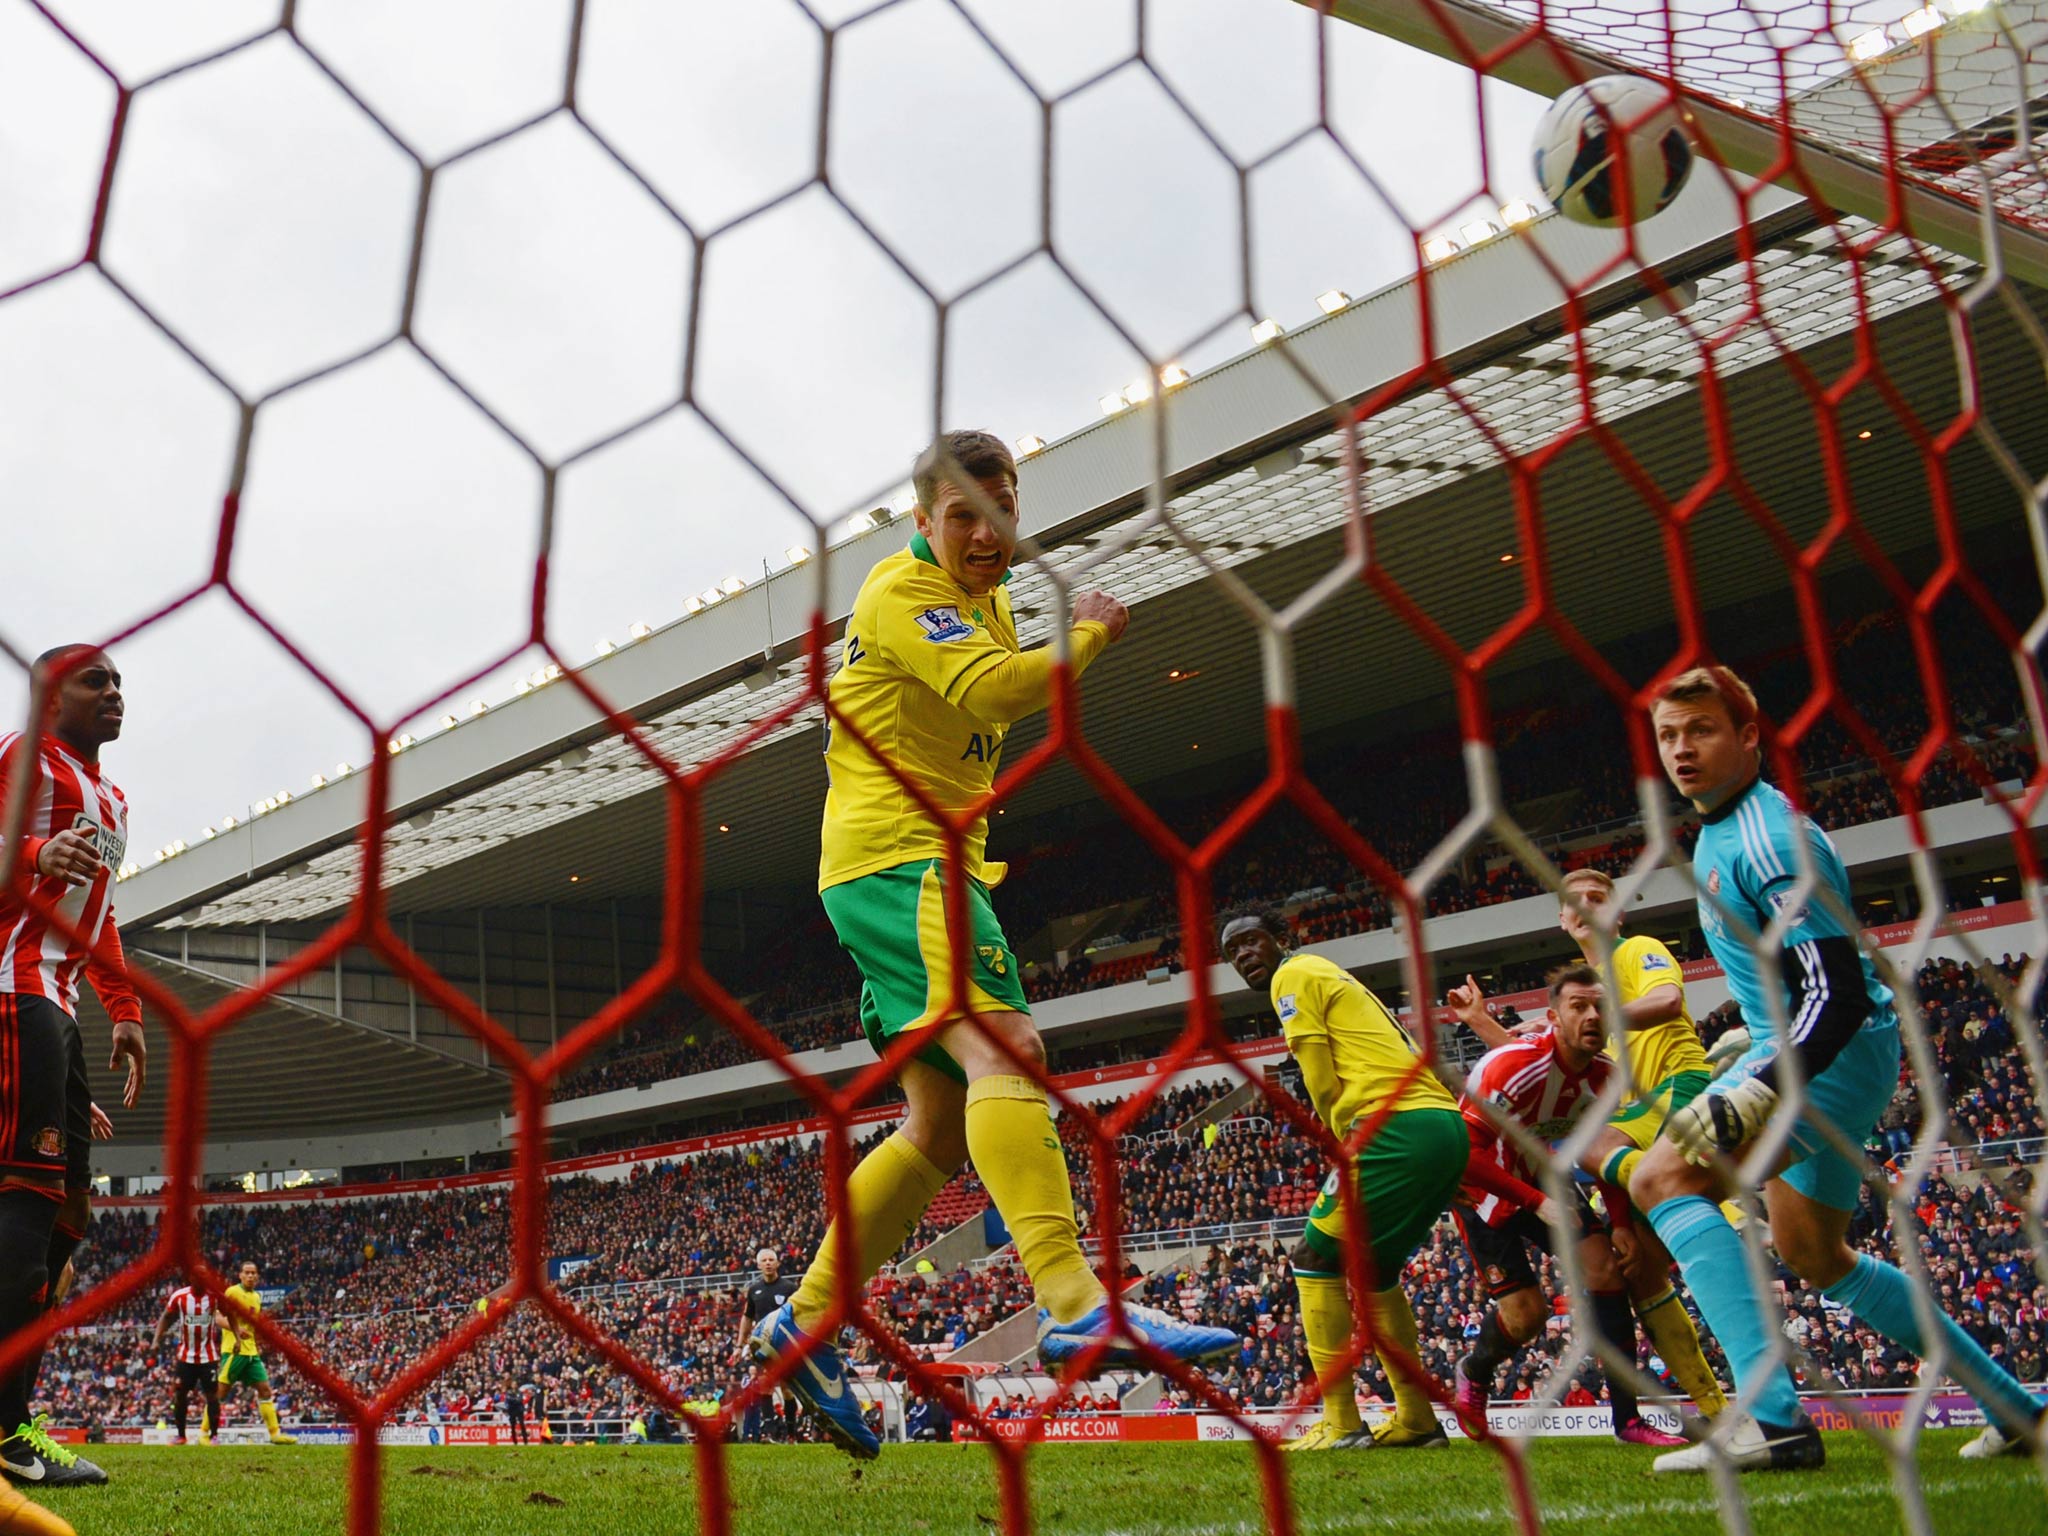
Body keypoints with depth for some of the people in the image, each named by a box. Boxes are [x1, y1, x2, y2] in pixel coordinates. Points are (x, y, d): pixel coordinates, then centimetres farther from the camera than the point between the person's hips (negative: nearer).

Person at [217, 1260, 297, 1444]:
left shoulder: (257, 1297, 15)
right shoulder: (232, 1292, -7)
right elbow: (217, 1317, -15)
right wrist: (236, 1329, -29)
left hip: (252, 1352, 7)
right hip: (234, 1350, -7)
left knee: (265, 1390, 3)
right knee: (220, 1391, -5)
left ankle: (275, 1434, 3)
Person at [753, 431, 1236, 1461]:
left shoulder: (987, 602, 22)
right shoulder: (906, 589, -8)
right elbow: (994, 689, -24)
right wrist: (1088, 636, -10)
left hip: (929, 862, 10)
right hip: (896, 858, -10)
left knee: (943, 1122, 8)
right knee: (1006, 1047, -27)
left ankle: (806, 1323, 14)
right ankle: (1074, 1305, -38)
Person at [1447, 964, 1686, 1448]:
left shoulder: (1606, 1077, -8)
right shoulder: (1514, 1065, -30)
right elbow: (1467, 1145, -31)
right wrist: (1534, 1204, -32)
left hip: (1543, 1177, 6)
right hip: (1482, 1185, -6)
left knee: (1606, 1270, -12)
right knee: (1525, 1313, -11)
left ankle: (1627, 1418, -2)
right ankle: (1472, 1374, 23)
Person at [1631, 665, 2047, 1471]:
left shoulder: (1769, 839, -20)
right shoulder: (1719, 828, 11)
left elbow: (1838, 993, -26)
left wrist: (1758, 1091, -38)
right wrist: (1753, 1062, 31)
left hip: (1836, 1049, -11)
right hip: (1804, 1049, 11)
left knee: (1662, 1177, -26)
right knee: (1813, 1255, 22)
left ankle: (1770, 1415, -33)